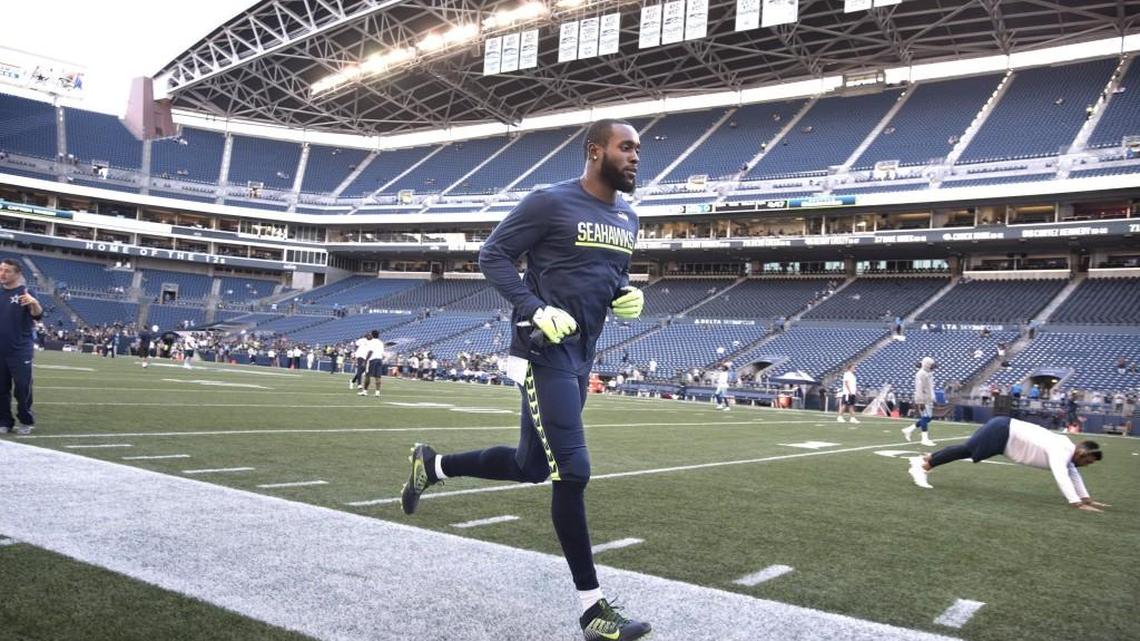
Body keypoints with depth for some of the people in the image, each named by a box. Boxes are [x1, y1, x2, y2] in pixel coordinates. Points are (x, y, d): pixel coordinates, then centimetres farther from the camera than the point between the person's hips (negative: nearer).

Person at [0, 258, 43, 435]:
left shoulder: (24, 293, -4)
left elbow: (38, 315, -17)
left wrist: (34, 303, -38)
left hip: (20, 351, -5)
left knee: (22, 387, -2)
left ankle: (26, 422, 10)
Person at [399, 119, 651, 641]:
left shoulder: (627, 219, 13)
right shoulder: (551, 203, -11)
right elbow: (493, 255, -8)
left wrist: (625, 296, 2)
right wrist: (535, 310, -21)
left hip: (581, 357, 9)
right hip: (545, 352, -9)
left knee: (531, 467, 15)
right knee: (572, 471, -8)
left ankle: (431, 465, 38)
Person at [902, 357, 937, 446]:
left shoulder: (928, 374, 16)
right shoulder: (921, 374, -14)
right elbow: (919, 389, -19)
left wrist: (932, 400, 20)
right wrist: (921, 402, -23)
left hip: (929, 399, 10)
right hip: (923, 400, -10)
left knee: (929, 417, 10)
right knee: (925, 417, -7)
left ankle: (909, 429, 19)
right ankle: (925, 439, -2)